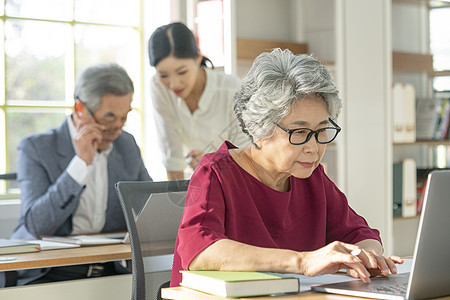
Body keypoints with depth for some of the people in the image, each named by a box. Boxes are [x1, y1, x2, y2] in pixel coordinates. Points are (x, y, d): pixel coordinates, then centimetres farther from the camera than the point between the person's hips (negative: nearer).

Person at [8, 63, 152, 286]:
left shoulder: (127, 145, 11)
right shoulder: (36, 149, -4)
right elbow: (36, 225, -16)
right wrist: (81, 162, -20)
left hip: (110, 273, 4)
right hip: (48, 275, -4)